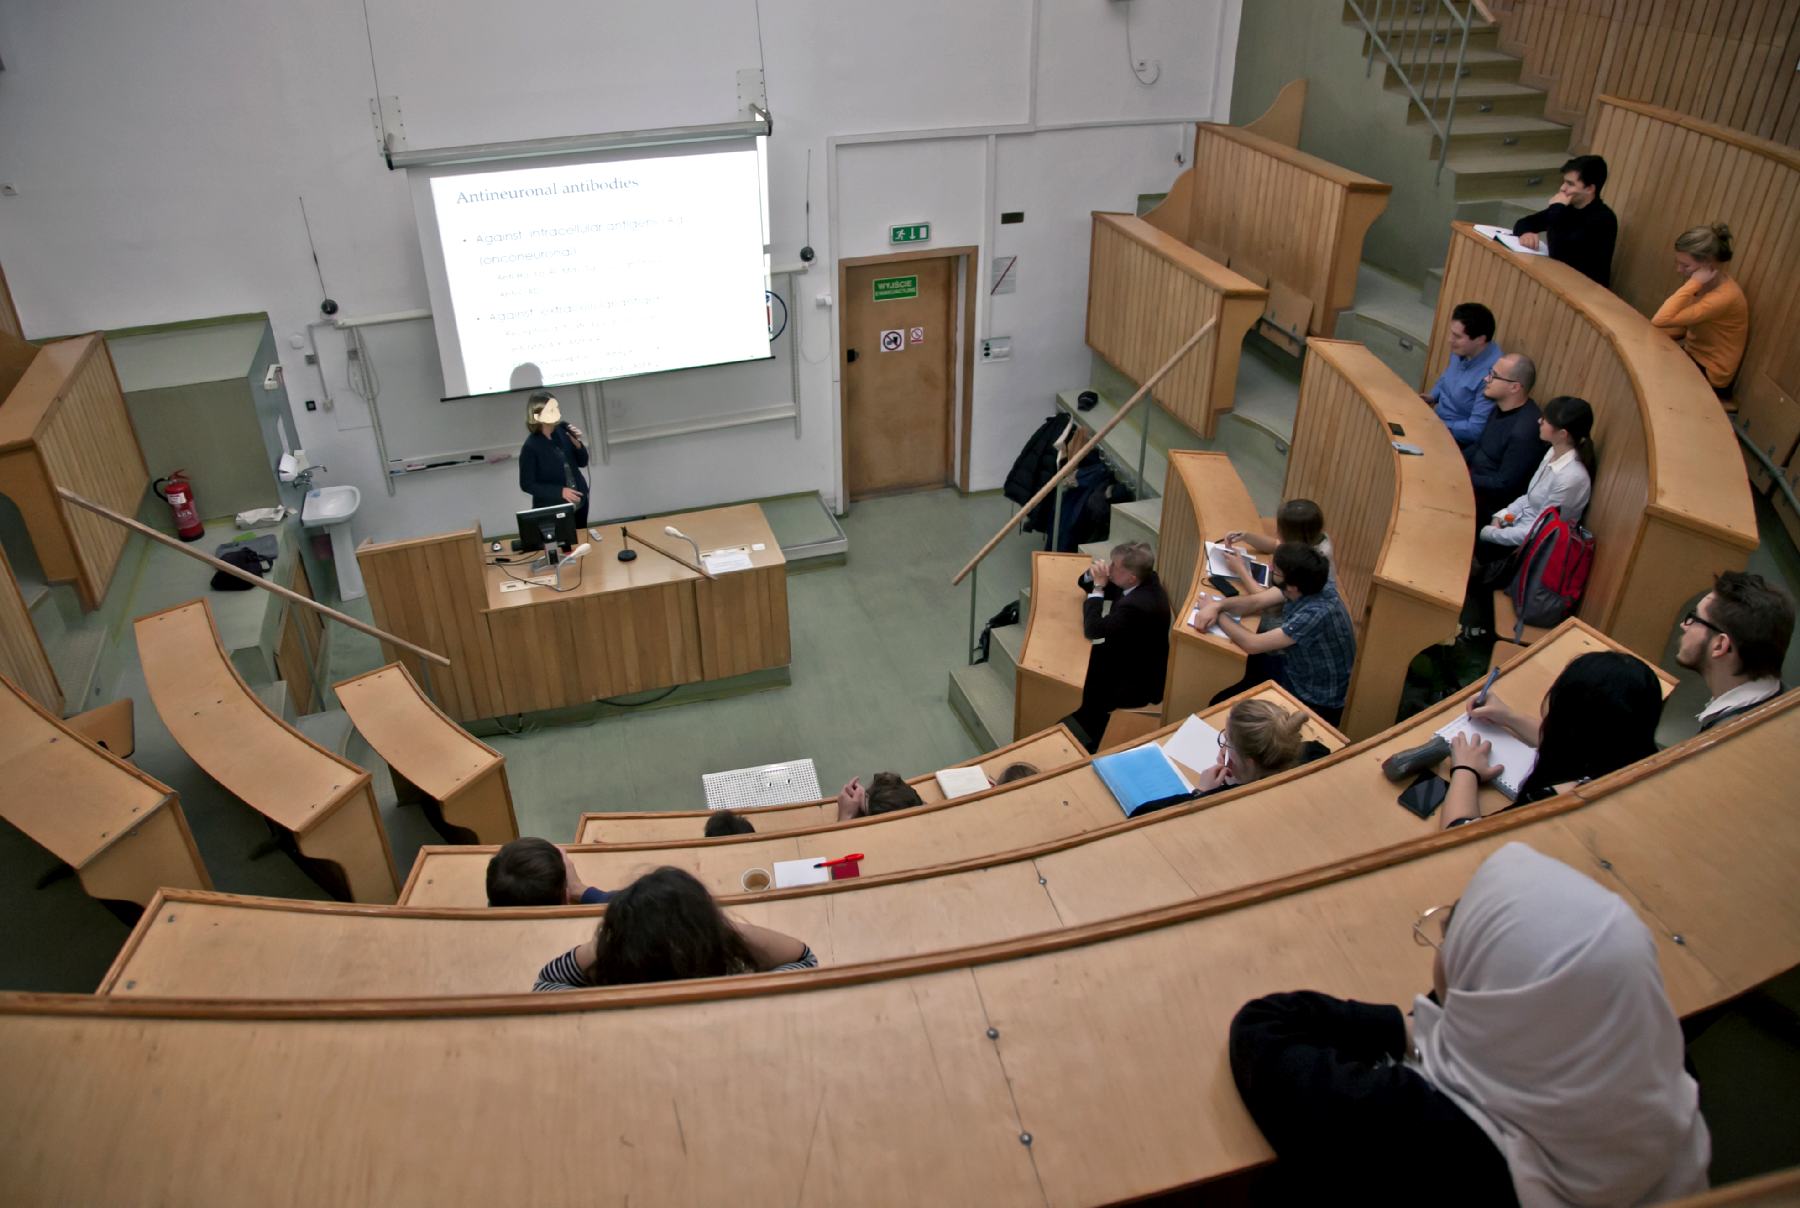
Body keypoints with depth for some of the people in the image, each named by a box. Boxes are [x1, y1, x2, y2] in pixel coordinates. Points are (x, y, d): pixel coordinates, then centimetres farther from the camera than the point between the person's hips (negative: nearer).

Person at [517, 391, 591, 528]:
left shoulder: (563, 430, -9)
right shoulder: (531, 447, -21)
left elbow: (582, 462, 3)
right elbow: (527, 484, -15)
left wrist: (577, 443, -17)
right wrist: (560, 492, -22)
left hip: (579, 502, 5)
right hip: (551, 509, -5)